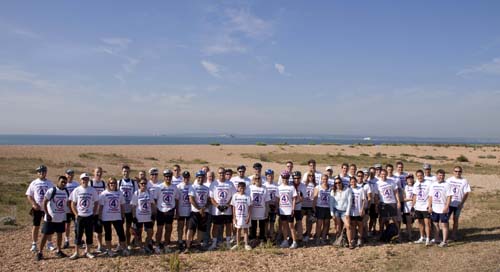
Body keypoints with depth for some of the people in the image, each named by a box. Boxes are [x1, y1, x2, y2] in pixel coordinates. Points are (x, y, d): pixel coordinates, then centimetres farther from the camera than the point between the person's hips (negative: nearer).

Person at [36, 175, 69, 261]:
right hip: (51, 218, -5)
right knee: (46, 235, 2)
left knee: (60, 234, 12)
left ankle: (58, 251, 25)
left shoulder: (66, 192, 4)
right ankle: (40, 252, 11)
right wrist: (47, 214, -15)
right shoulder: (51, 191, -13)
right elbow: (44, 202, -11)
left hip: (61, 218, 5)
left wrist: (66, 213, 9)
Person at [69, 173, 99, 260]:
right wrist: (76, 214, -4)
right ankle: (76, 253, 12)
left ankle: (87, 252, 19)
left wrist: (94, 213, 0)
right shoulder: (76, 190, -2)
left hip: (90, 216, 1)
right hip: (80, 216, -1)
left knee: (89, 234, 7)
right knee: (78, 235, 3)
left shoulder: (93, 190, 0)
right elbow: (73, 204, 2)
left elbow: (96, 203, 7)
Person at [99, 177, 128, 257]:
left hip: (117, 217, 2)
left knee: (121, 232, 0)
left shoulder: (119, 193, 6)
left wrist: (123, 216, 6)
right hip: (106, 218, -2)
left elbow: (122, 205, 9)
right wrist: (100, 217, -6)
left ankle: (124, 249, 11)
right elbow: (101, 206, -4)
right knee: (108, 233, 8)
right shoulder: (104, 194, -4)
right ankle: (109, 250, 19)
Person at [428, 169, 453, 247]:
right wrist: (430, 206, 4)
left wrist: (446, 207, -18)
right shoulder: (433, 184, 8)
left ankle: (444, 241, 3)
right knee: (436, 224, 15)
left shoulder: (446, 185, -7)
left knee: (444, 225, -2)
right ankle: (436, 239, 28)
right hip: (434, 208, 5)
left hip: (443, 209, -5)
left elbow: (449, 196, -10)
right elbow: (430, 196, 10)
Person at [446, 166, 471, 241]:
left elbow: (466, 193, -4)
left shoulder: (464, 181, -3)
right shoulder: (449, 180, 4)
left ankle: (453, 234, 17)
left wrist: (461, 203, -12)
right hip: (449, 203, 2)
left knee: (455, 219, 6)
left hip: (458, 204, -2)